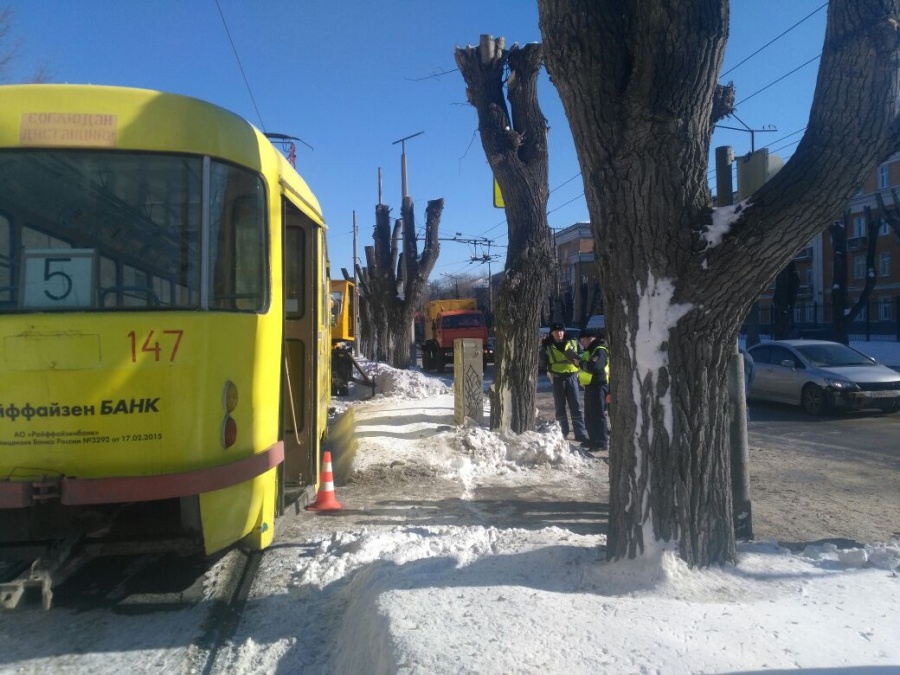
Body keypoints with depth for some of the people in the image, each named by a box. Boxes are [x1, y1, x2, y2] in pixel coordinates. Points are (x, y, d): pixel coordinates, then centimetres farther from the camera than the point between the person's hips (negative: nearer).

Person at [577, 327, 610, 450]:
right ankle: (594, 440, 24)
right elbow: (586, 364, 20)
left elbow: (594, 367, -28)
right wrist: (578, 361, 2)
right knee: (589, 415, 15)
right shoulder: (591, 350, 20)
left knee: (598, 415, -8)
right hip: (590, 385, 11)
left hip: (598, 386, -11)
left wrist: (580, 364, -15)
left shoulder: (600, 350, -15)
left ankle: (602, 442, -4)